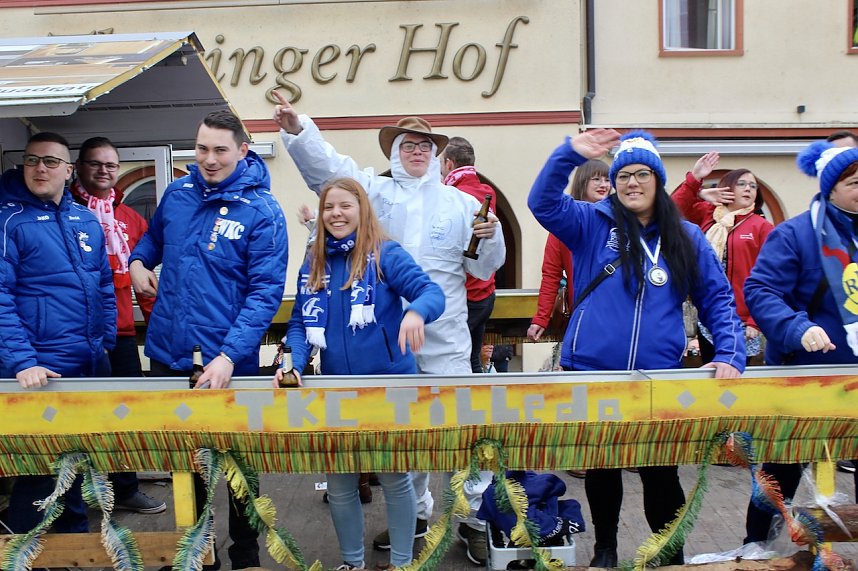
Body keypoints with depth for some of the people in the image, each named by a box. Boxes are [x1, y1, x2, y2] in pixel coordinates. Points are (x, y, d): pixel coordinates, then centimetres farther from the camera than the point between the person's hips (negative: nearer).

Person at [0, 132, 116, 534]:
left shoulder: (86, 219, 9)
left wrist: (105, 342, 11)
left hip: (92, 366, 6)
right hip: (40, 371, -6)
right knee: (37, 468, 4)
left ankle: (75, 536, 37)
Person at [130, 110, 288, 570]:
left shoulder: (262, 212, -12)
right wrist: (138, 261, 3)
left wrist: (229, 355, -26)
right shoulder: (177, 193, 4)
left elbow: (266, 291, -17)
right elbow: (154, 235, 25)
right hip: (168, 355, 5)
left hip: (228, 363, -5)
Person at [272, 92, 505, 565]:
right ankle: (414, 512, 33)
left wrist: (491, 236, -11)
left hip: (443, 337, -1)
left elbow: (483, 268, 9)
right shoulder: (375, 191, 7)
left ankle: (477, 518, 18)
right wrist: (297, 129, -22)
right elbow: (327, 166, -6)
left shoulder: (461, 204, 8)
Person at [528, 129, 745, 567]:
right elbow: (543, 202, -14)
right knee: (601, 468, 15)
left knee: (661, 473, 6)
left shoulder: (686, 237, 6)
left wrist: (730, 354, -5)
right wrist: (570, 154, -28)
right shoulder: (592, 224, 1)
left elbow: (717, 299, 7)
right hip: (590, 372, 0)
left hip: (659, 376, 1)